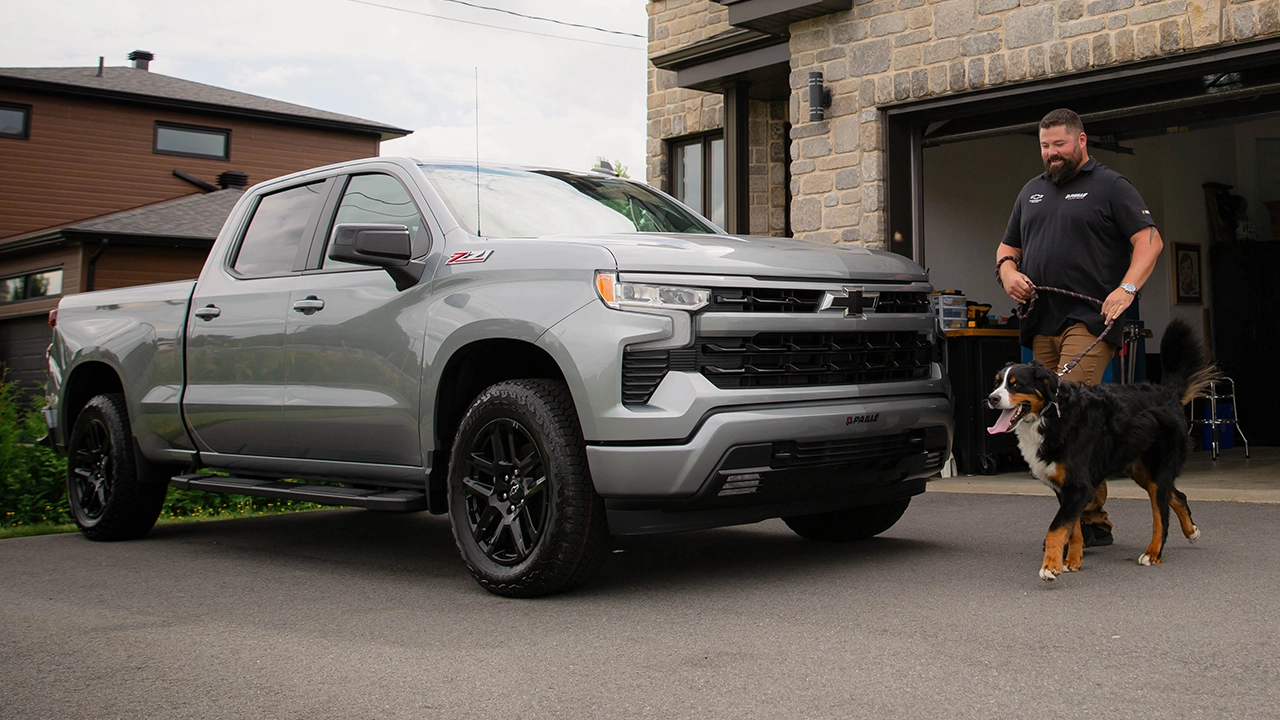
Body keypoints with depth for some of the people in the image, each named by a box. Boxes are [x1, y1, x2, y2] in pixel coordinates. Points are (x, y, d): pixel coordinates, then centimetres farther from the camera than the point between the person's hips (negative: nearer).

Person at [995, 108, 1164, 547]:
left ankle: (1083, 516, -16)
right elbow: (1008, 246, 28)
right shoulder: (1031, 192, 22)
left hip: (1089, 321, -6)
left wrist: (1127, 288, -17)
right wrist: (1008, 271, 5)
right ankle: (1096, 524, 9)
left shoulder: (1110, 186, 4)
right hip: (1042, 324, 6)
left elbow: (1149, 239, -4)